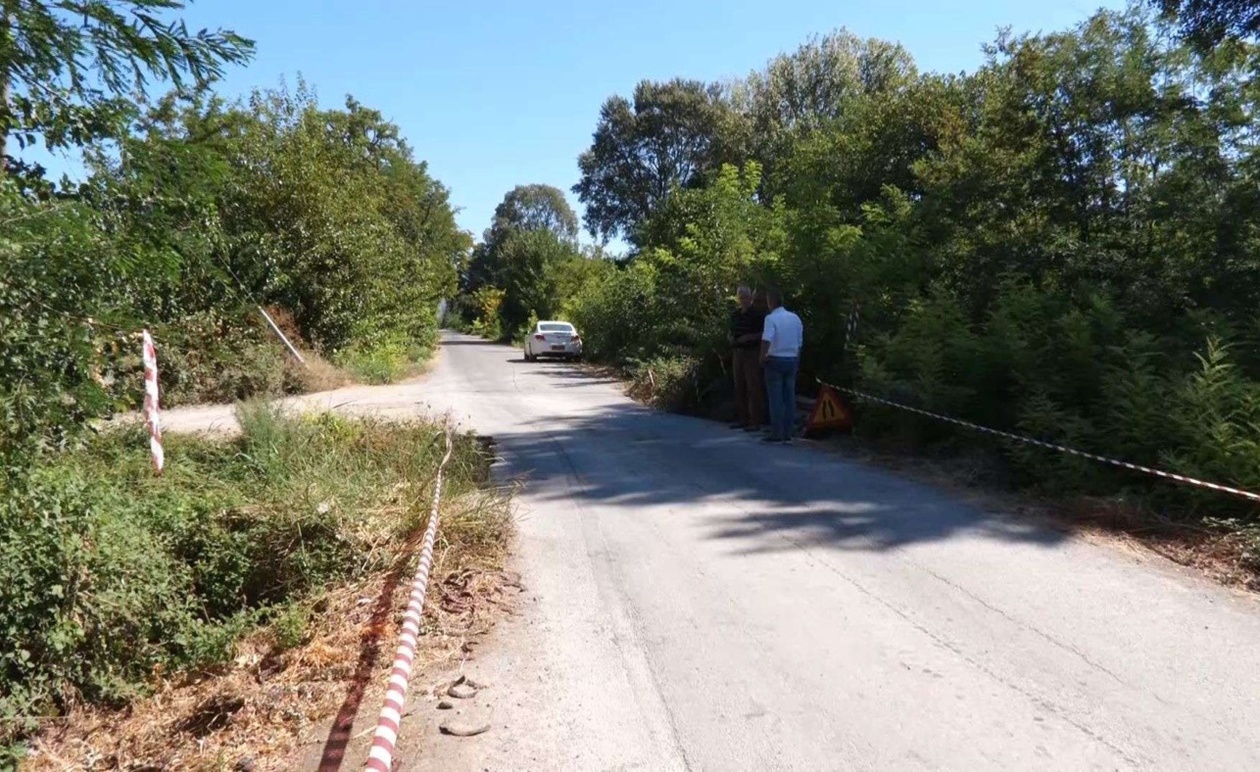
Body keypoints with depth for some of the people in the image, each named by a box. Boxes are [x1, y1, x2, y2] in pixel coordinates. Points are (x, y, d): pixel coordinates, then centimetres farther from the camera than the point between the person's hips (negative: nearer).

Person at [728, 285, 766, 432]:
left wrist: (749, 337, -19)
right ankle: (743, 419, 14)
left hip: (752, 354, -6)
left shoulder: (758, 314, -7)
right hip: (737, 353, 6)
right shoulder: (734, 314, 13)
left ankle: (756, 421, -5)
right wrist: (731, 338, 4)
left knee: (753, 388, -7)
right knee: (739, 387, 7)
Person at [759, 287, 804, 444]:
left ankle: (776, 434, -1)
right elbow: (800, 342, 13)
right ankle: (788, 434, 10)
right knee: (789, 397, 8)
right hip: (792, 360, 6)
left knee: (775, 398, -1)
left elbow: (766, 340, -25)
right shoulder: (795, 318, 9)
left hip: (775, 360, -6)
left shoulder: (771, 318, -12)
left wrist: (762, 358, -14)